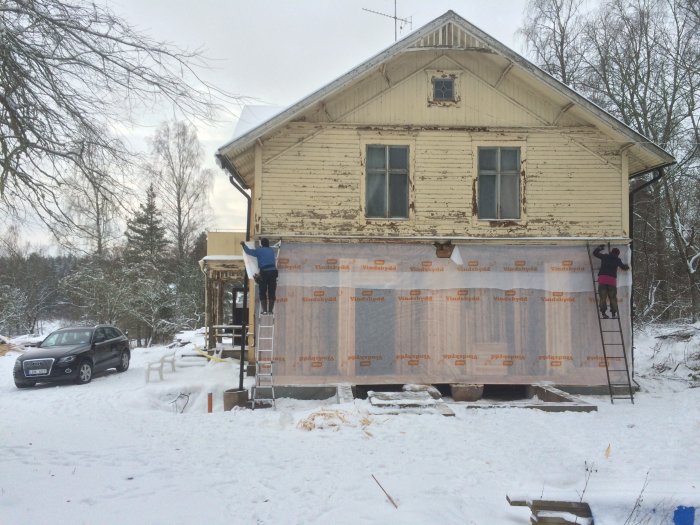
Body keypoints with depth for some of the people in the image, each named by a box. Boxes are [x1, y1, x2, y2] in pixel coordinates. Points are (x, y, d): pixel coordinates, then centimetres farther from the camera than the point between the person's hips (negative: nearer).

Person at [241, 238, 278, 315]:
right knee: (271, 292, 6)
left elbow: (248, 251, 9)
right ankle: (270, 310, 5)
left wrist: (243, 245, 27)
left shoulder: (259, 250, 2)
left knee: (263, 292, 4)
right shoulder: (272, 251, 16)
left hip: (264, 272, -3)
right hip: (273, 271, 4)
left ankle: (264, 310, -1)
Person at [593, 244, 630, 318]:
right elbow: (623, 267, 27)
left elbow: (595, 253, 22)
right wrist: (626, 266, 51)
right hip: (612, 279, 0)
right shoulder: (617, 260, 11)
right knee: (613, 297, 10)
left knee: (602, 297, -1)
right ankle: (614, 313, 7)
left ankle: (603, 312, -11)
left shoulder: (604, 257, 11)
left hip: (602, 279, 0)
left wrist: (600, 248, 40)